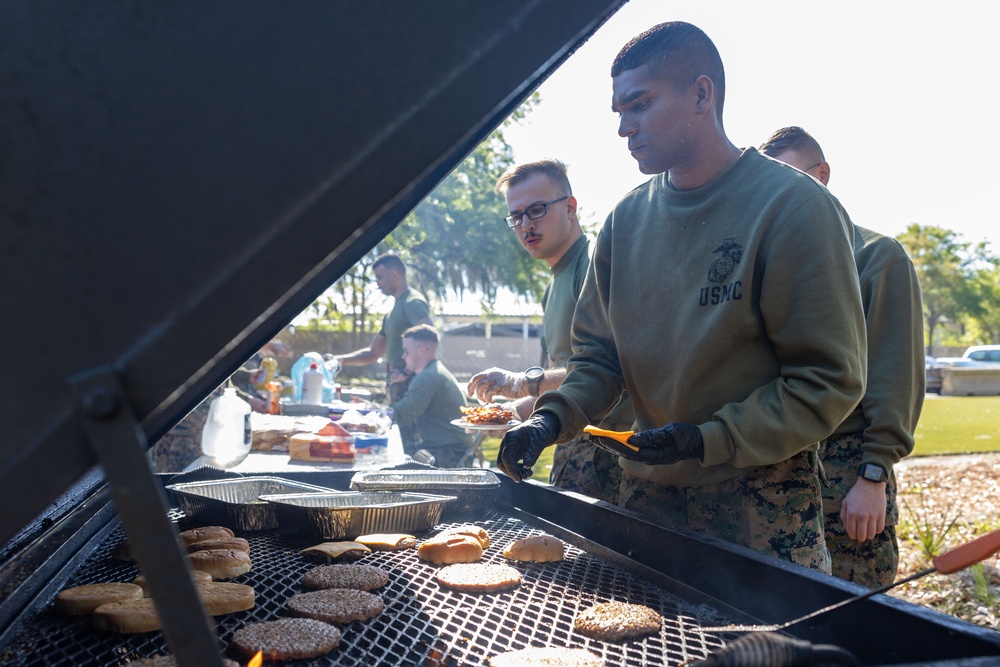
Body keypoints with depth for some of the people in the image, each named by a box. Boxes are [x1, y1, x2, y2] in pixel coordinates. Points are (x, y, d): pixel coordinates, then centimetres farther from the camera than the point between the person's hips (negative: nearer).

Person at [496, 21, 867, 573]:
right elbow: (599, 355, 9)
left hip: (762, 503, -5)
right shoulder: (628, 218, 4)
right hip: (648, 495, 5)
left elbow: (830, 381, -15)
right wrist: (553, 417, -9)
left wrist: (709, 440, -22)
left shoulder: (793, 206, -13)